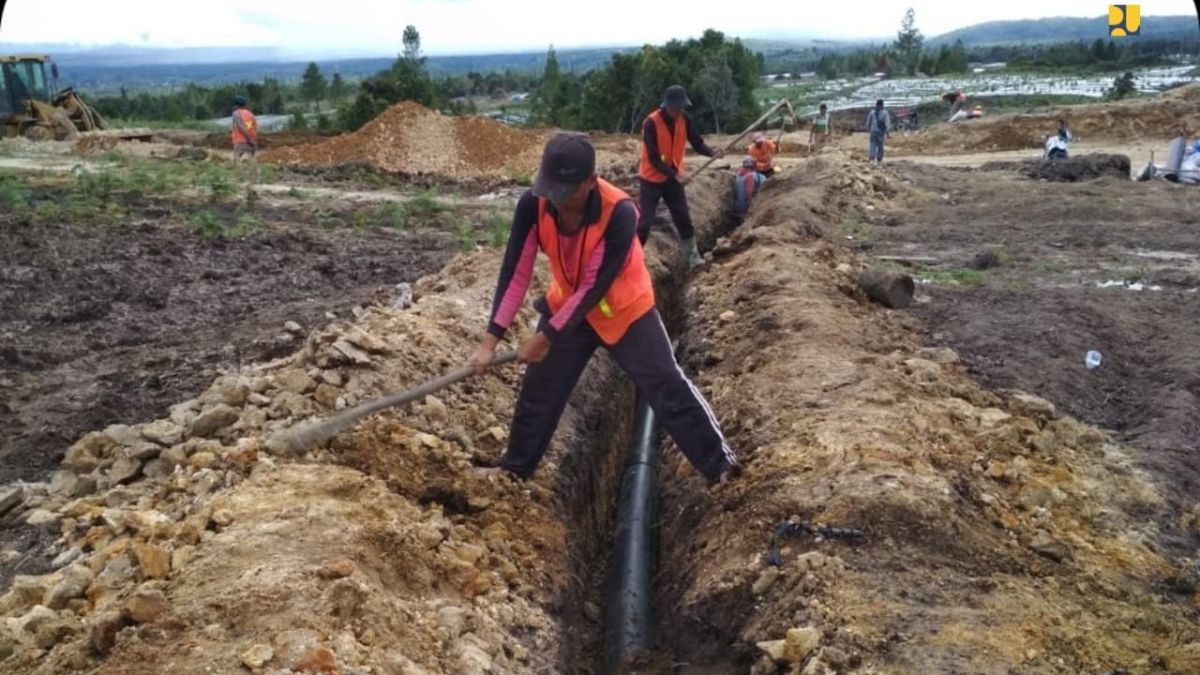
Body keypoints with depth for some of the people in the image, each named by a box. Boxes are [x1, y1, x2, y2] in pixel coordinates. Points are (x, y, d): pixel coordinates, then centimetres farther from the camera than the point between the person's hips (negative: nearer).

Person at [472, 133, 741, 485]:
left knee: (668, 389, -1)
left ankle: (720, 464, 13)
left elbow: (594, 287, -29)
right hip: (566, 306, 4)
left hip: (625, 310, -4)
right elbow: (515, 272, -18)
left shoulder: (619, 213, -34)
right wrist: (491, 338, -22)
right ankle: (514, 469, 33)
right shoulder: (533, 205, -22)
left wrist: (546, 335, -25)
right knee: (536, 392, 12)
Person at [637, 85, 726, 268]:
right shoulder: (651, 123, -23)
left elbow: (697, 144, -4)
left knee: (684, 219, 9)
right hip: (651, 180, -5)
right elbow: (653, 159, -25)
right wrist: (676, 175, -34)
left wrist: (712, 152, -26)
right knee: (643, 224, -7)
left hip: (673, 178, 5)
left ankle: (694, 257, 21)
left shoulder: (684, 120, -6)